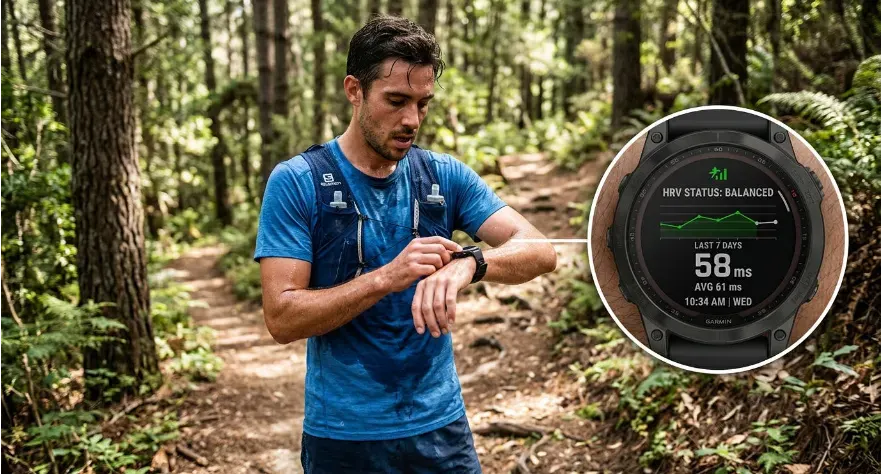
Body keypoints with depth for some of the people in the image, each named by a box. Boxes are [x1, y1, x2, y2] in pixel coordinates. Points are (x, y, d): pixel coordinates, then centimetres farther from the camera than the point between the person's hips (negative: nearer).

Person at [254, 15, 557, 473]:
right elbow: (282, 318, -16)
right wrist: (386, 277, -28)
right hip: (342, 435, -2)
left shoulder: (446, 176, 0)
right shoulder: (296, 182, -10)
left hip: (440, 424, 3)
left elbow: (539, 252, -9)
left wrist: (469, 262, -30)